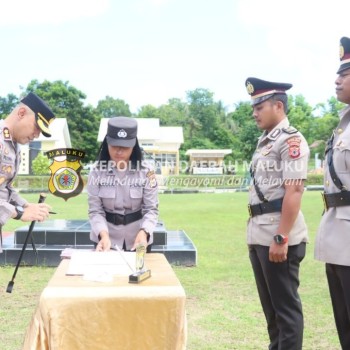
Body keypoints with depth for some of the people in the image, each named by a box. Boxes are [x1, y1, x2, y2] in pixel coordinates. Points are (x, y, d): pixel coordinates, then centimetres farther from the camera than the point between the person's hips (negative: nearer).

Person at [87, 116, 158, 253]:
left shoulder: (146, 171, -10)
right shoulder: (97, 171, -9)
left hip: (138, 238, 0)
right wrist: (103, 234, -28)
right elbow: (95, 210, -10)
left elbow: (151, 209, -10)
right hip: (107, 238, 0)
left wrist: (143, 232, -28)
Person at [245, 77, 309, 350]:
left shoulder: (291, 140, -11)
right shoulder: (264, 142, 17)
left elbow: (293, 192, -19)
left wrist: (281, 238, -22)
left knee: (286, 304, 0)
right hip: (259, 236, 9)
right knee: (270, 303, 17)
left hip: (279, 237, -9)